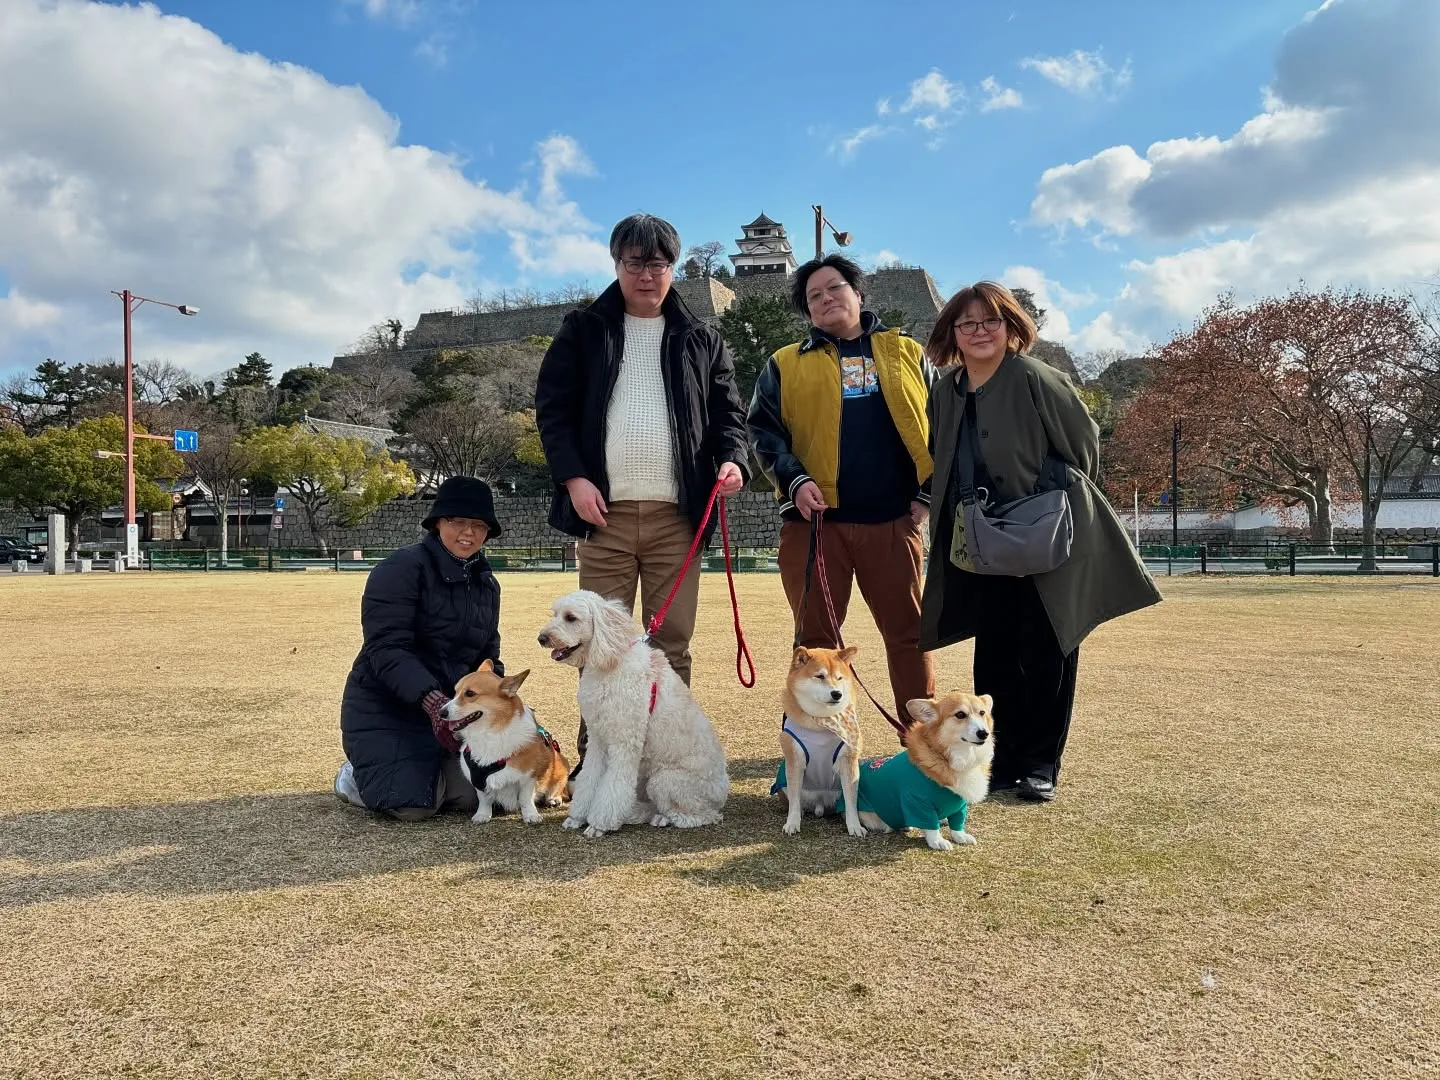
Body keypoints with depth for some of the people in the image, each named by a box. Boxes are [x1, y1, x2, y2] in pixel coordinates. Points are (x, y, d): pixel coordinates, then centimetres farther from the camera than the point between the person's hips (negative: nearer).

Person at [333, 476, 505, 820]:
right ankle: (358, 774, 11)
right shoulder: (401, 569, -15)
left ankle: (424, 770, 21)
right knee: (414, 805, -23)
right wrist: (431, 699, -36)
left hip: (448, 706, 6)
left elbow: (487, 657, 15)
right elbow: (386, 650, -23)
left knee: (473, 795, -13)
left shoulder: (487, 584, 10)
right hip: (384, 707, -6)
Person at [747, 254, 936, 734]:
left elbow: (941, 423, 12)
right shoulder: (785, 364, 12)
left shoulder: (906, 352, 15)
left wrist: (929, 492, 1)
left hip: (894, 519, 1)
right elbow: (764, 429, 5)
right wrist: (794, 479, -12)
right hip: (816, 518, 0)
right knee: (816, 637, 5)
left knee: (908, 632, 4)